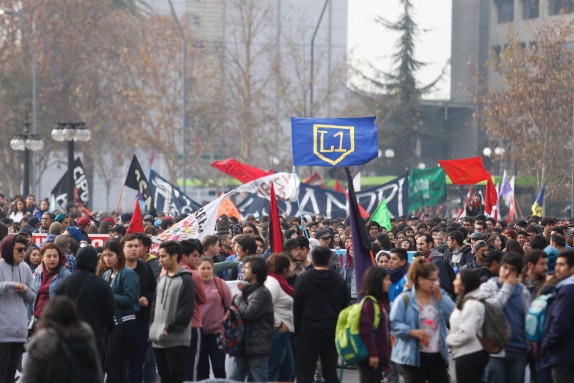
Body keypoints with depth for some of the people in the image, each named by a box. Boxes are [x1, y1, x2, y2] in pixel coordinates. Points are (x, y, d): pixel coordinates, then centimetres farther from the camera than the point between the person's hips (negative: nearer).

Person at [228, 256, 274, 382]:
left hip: (257, 347, -9)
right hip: (242, 344, 9)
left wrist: (239, 299, -5)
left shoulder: (262, 293, -12)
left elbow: (249, 313, -21)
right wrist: (242, 293, 4)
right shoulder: (248, 290, 18)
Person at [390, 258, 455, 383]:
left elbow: (453, 315, -5)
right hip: (413, 356, -5)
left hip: (437, 354, 5)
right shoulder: (405, 299, -8)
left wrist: (439, 297, -11)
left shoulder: (441, 294, 9)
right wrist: (412, 332, -25)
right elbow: (394, 324, -12)